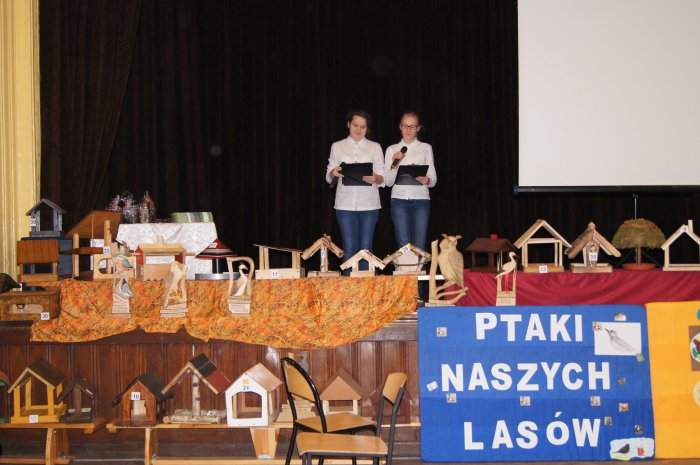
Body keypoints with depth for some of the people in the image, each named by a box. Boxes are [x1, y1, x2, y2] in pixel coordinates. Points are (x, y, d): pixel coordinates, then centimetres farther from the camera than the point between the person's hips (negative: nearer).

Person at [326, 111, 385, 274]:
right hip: (345, 204, 0)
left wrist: (374, 178, -18)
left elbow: (382, 179, 5)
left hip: (368, 204, 0)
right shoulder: (337, 146, 11)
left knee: (366, 248, -1)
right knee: (349, 248, -4)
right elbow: (329, 178, 7)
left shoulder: (374, 147, 11)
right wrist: (334, 174, -16)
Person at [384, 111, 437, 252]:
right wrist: (394, 163, -10)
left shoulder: (426, 148, 10)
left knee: (419, 247, -6)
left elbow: (433, 180, 5)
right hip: (399, 199, 1)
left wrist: (427, 180, -18)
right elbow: (388, 182, 6)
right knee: (403, 246, -4)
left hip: (421, 199, 0)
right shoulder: (392, 149, 12)